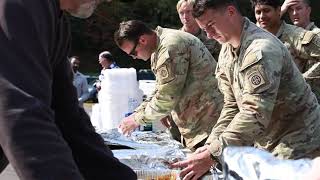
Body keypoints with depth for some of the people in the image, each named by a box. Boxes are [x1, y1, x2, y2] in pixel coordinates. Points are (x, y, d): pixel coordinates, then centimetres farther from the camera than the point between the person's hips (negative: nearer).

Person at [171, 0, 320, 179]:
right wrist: (211, 145, -8)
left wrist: (212, 156, -31)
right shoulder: (226, 51, 3)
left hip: (297, 144, -8)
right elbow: (232, 105, 5)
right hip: (267, 143, 8)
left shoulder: (261, 50, -26)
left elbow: (255, 114, -32)